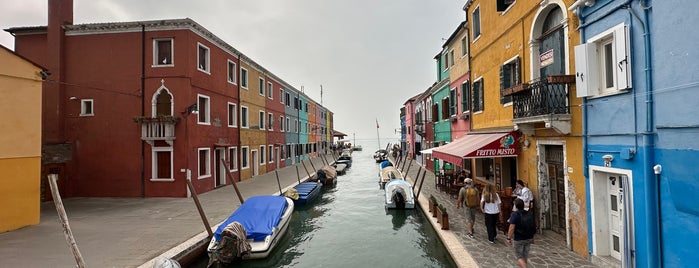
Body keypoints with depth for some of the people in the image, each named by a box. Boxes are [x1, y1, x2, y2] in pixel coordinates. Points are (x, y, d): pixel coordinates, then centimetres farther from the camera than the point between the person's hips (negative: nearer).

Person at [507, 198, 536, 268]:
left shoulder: (514, 215, -18)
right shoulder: (530, 214, 1)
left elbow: (512, 228, -24)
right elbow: (534, 227, 9)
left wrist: (509, 238, -15)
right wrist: (532, 238, 21)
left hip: (519, 239, -6)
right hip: (529, 238, 6)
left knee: (519, 257, 8)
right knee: (525, 256, 21)